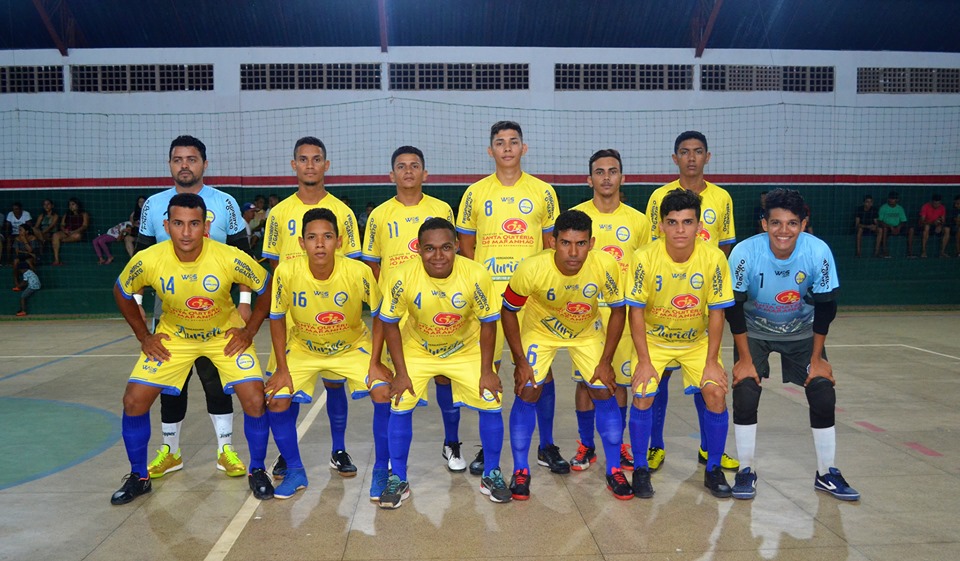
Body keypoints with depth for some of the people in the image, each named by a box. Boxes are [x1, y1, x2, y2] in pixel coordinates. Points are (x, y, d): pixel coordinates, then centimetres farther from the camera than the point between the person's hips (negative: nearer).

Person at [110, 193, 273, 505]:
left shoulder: (231, 258, -28)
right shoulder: (147, 261, -23)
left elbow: (268, 288, -10)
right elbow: (122, 294, -1)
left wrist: (249, 331, -11)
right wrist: (144, 336, -2)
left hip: (225, 335, -1)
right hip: (173, 336, 2)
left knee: (255, 400, -16)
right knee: (134, 401, -7)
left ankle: (257, 471, 9)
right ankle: (138, 477, 18)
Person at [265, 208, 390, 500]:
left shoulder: (359, 272, -28)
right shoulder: (287, 272, -25)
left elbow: (380, 315, -12)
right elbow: (277, 318, -10)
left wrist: (376, 362, -16)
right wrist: (282, 368, -10)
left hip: (353, 346, -1)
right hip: (302, 347, 1)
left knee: (384, 393, -19)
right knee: (276, 400, -13)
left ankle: (381, 471, 1)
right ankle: (295, 472, 12)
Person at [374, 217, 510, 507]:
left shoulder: (476, 275, -28)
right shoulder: (402, 277, -28)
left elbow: (488, 323, -14)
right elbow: (390, 323, -13)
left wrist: (486, 371, -11)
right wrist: (401, 373, -12)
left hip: (466, 349, 0)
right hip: (417, 349, 0)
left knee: (491, 403, -6)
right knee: (400, 405, -8)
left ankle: (491, 475, 16)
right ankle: (398, 480, 12)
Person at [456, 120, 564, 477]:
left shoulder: (543, 191, 6)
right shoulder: (475, 193, 6)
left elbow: (552, 243, 9)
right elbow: (466, 245, 10)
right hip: (487, 295, 0)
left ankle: (547, 447, 17)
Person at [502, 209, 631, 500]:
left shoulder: (606, 265, -31)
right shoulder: (532, 268, -34)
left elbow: (618, 310, -13)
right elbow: (508, 310, -17)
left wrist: (606, 361, -12)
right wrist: (520, 361, -16)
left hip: (588, 332, 2)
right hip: (540, 330, -1)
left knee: (604, 392, -2)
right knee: (527, 392, -8)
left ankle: (614, 471, 16)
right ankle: (520, 471, 11)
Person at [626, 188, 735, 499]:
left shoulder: (714, 257, -19)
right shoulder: (645, 257, -23)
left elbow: (716, 313, -11)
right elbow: (636, 311, -15)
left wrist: (711, 361, -12)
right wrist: (644, 361, -17)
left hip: (698, 341, 1)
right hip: (654, 339, -1)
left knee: (716, 392, -13)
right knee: (643, 394, -16)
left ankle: (713, 470, 9)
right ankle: (640, 469, 5)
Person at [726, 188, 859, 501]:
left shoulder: (818, 252, -25)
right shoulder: (745, 252, -29)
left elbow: (825, 306, -13)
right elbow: (733, 307, -19)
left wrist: (817, 358, -9)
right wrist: (745, 358, -17)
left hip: (802, 332, 1)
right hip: (754, 331, -1)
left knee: (824, 394, -7)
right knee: (745, 393, -15)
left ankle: (827, 474, 12)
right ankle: (746, 471, 4)